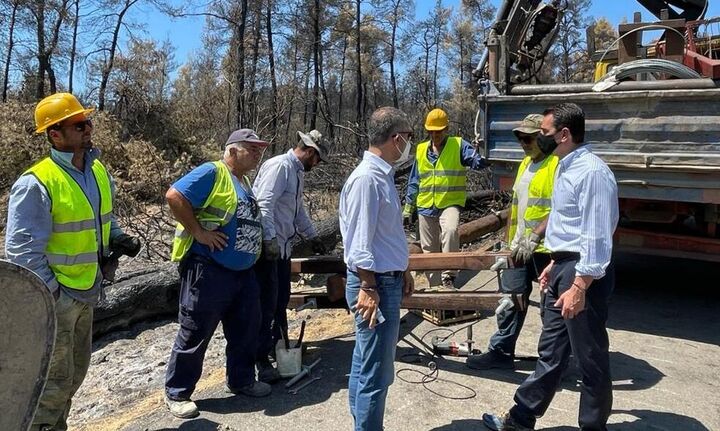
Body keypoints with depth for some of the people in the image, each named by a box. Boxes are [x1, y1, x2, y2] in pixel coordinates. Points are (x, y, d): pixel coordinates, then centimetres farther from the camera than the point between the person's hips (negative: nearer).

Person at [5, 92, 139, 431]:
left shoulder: (98, 171, 4)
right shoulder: (36, 183, -21)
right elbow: (21, 250, -21)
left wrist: (117, 238, 0)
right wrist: (51, 293, -19)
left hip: (86, 292, 8)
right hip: (54, 298, -8)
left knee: (75, 372, 22)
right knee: (54, 380, 3)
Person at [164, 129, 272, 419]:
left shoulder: (245, 181, 16)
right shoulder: (212, 172, -12)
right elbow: (174, 196, -23)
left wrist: (256, 247, 12)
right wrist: (198, 232, -21)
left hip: (243, 272, 9)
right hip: (209, 270, -9)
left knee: (245, 331, 17)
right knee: (195, 334, 4)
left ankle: (241, 380, 35)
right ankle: (176, 393, 20)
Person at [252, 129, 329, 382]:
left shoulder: (298, 172, 17)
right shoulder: (279, 166, -15)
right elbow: (264, 205, -24)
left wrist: (311, 236, 33)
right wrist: (270, 240, -27)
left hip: (282, 247, 10)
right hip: (268, 247, -10)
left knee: (281, 299, 17)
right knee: (266, 303, -5)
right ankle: (260, 359, 4)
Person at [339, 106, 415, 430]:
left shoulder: (384, 174, 11)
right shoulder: (367, 178, -20)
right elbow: (359, 242, -22)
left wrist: (403, 270, 22)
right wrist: (369, 289, -20)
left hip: (388, 279, 10)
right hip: (375, 284, -10)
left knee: (365, 365, 20)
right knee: (376, 373, 0)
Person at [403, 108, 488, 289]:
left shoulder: (458, 145, -1)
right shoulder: (421, 150, 9)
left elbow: (476, 161, -16)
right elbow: (414, 182, 14)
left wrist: (481, 157, -41)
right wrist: (408, 209, 13)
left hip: (450, 203, -4)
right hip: (426, 207, 4)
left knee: (450, 230, -34)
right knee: (429, 250, 10)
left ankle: (449, 274, -23)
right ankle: (434, 286, 25)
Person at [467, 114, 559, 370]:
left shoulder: (558, 164, -13)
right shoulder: (526, 163, 15)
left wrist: (534, 237, -29)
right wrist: (510, 239, 17)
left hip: (547, 248, -8)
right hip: (521, 248, 8)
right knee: (510, 299, 13)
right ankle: (501, 352, 25)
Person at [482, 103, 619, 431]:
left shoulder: (591, 172, -19)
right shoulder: (566, 168, 12)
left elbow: (596, 236, -23)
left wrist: (579, 287, -24)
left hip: (584, 274, -10)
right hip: (563, 268, 10)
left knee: (590, 359, 7)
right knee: (550, 353, 17)